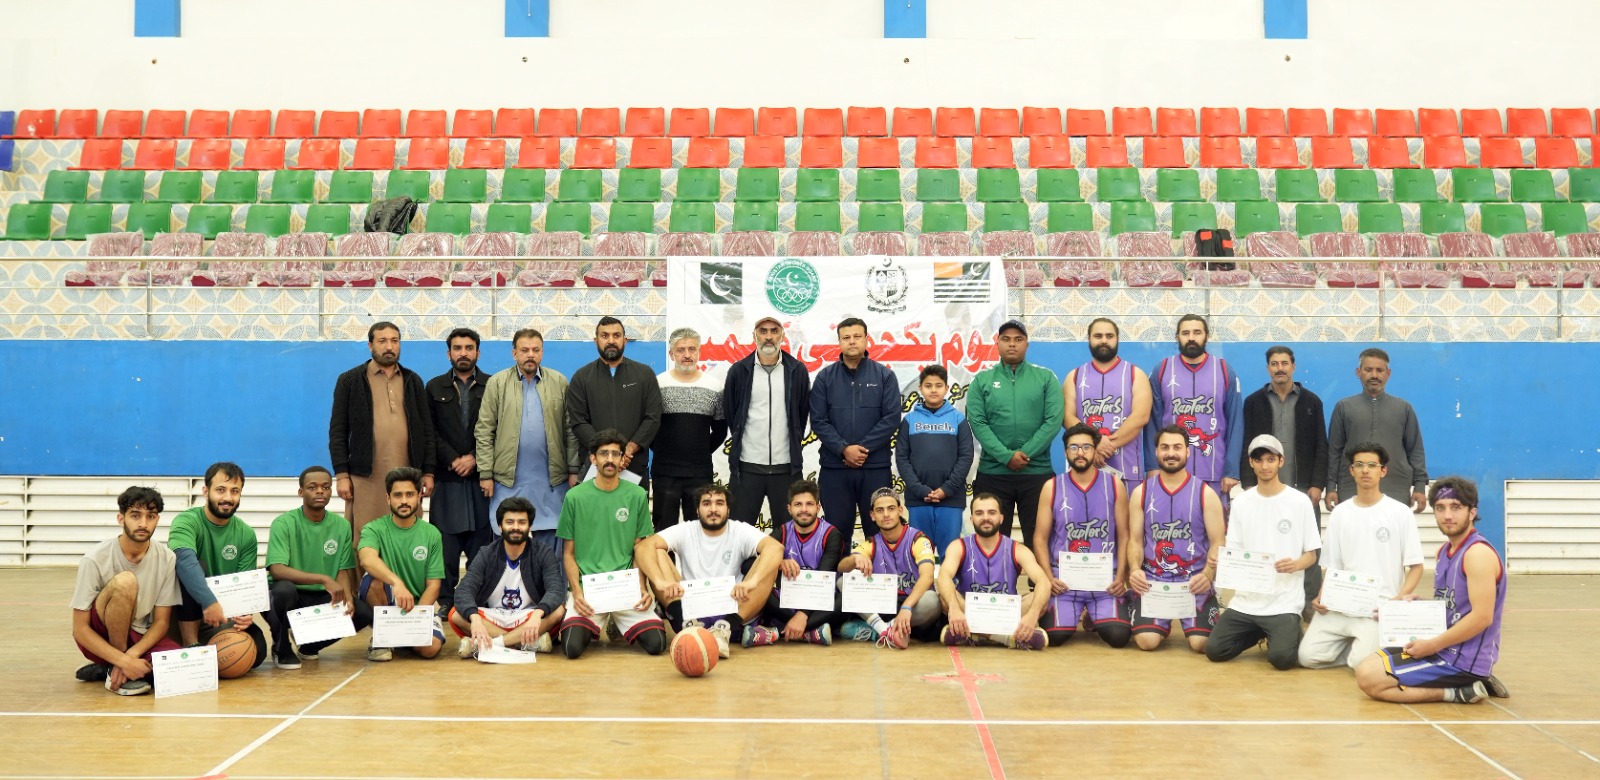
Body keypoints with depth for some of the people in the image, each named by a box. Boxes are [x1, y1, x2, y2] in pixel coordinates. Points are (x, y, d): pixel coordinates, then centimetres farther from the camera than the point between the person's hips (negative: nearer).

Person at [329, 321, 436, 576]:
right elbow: (337, 431, 3)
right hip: (366, 478, -2)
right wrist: (341, 474, -5)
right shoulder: (350, 380, 6)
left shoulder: (413, 381, 15)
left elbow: (426, 429, 14)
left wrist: (428, 472, 7)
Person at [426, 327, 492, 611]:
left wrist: (474, 458, -8)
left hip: (481, 475, -1)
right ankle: (446, 601, 6)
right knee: (446, 542, 0)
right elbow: (431, 432, 5)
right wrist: (453, 460, -7)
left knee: (481, 540, -1)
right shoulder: (435, 387, 11)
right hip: (447, 477, 1)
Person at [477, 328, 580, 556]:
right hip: (508, 479, -1)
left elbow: (570, 431, 6)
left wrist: (574, 470, 2)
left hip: (551, 479, 1)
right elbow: (484, 431, 0)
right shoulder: (497, 383, 2)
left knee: (550, 543, 6)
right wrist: (485, 474, -4)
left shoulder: (559, 382, 5)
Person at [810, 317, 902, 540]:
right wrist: (844, 449, -13)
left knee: (877, 529, 6)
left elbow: (891, 418, -4)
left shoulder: (884, 375, 3)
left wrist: (862, 448, -12)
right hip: (834, 467, 1)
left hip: (875, 467, 0)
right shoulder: (825, 376, 5)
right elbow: (818, 421, -1)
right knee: (837, 530, 6)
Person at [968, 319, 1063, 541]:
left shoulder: (1046, 378, 5)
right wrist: (1006, 456, -15)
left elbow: (1054, 420, -5)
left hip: (1037, 472, 0)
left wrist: (1026, 453, -14)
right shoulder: (981, 380, 6)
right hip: (993, 472, 0)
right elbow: (977, 423, -4)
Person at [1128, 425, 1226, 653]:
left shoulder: (1205, 493, 0)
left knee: (1201, 643, -16)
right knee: (1147, 641, -18)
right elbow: (1135, 540, 5)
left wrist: (1208, 575, -21)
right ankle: (1163, 622, 20)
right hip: (1153, 580, 1)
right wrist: (1134, 569, -16)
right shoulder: (1141, 492, 5)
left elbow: (1218, 543, -2)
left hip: (1194, 582, -1)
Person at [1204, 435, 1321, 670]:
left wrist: (1295, 565, -21)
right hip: (1246, 600, 4)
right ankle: (1259, 633, 20)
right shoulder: (1241, 502, 7)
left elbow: (1311, 555, 1)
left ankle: (1289, 633, 13)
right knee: (1214, 650, -9)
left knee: (1281, 658, -23)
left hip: (1285, 602, -3)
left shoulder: (1300, 502, -3)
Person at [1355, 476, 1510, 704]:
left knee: (1369, 678, -16)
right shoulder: (1445, 550, 12)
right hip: (1445, 649, 10)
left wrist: (1432, 645, -18)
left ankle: (1457, 693, -9)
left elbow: (1482, 617, -24)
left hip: (1463, 660, -10)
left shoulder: (1478, 553, -18)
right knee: (1366, 666, 15)